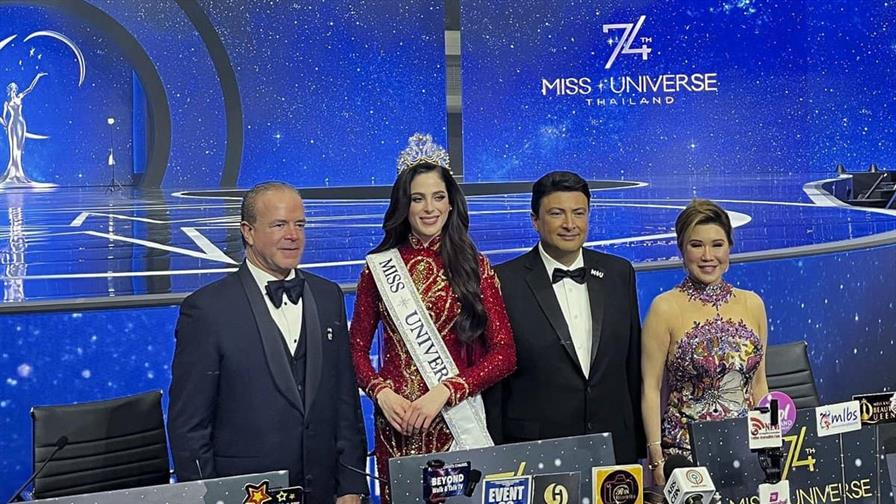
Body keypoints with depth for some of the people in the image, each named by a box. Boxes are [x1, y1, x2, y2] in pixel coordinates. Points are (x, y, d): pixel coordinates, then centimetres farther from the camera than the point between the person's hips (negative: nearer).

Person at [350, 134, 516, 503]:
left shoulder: (474, 267, 1)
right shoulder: (379, 267, 3)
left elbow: (504, 354, -3)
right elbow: (357, 348, 7)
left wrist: (444, 391, -15)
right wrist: (382, 393, -11)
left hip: (458, 419, 0)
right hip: (396, 423, 1)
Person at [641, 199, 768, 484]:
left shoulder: (752, 304, 6)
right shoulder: (665, 308, -7)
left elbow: (759, 383, 12)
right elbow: (651, 388, -8)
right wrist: (656, 458, -13)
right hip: (685, 448, -4)